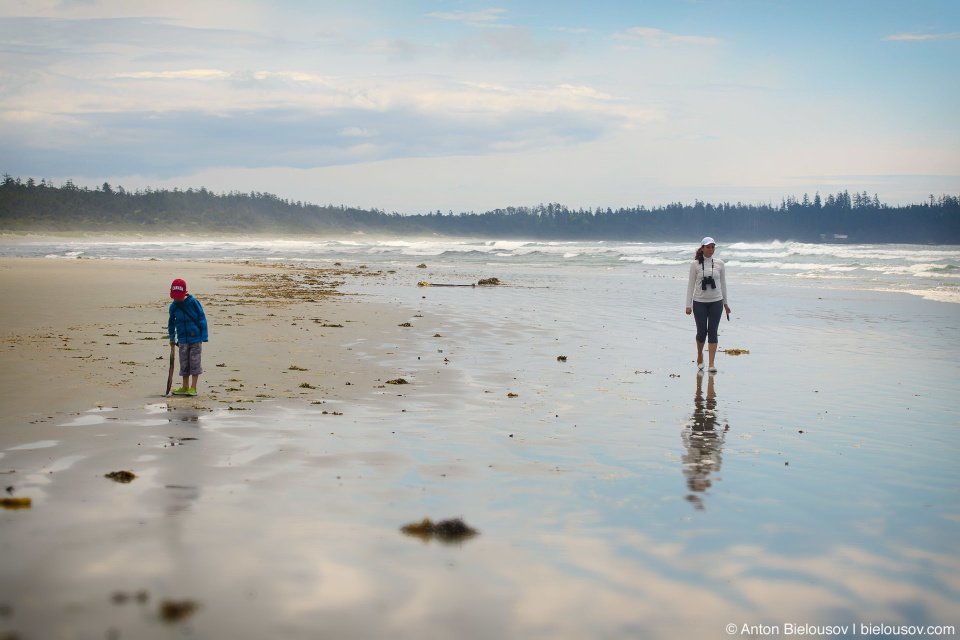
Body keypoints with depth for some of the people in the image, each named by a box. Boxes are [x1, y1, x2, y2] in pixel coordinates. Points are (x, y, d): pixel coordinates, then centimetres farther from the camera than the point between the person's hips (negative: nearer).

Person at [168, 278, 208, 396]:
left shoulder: (193, 302, -8)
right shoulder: (173, 306, 4)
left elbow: (202, 319, -4)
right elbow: (171, 322, 19)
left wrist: (203, 336, -5)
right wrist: (172, 337, 16)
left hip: (195, 338, -4)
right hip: (182, 339, 4)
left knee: (194, 362, -2)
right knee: (184, 364, 8)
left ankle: (193, 388, 3)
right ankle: (185, 387, 17)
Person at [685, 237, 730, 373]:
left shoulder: (719, 264, 3)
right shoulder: (695, 265, -2)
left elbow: (723, 284, 12)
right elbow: (691, 284, 0)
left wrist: (725, 303, 14)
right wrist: (688, 304, -4)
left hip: (716, 302, 1)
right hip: (699, 302, -1)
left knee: (713, 331, -2)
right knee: (702, 331, 0)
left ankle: (711, 363, -1)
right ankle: (700, 355, 28)